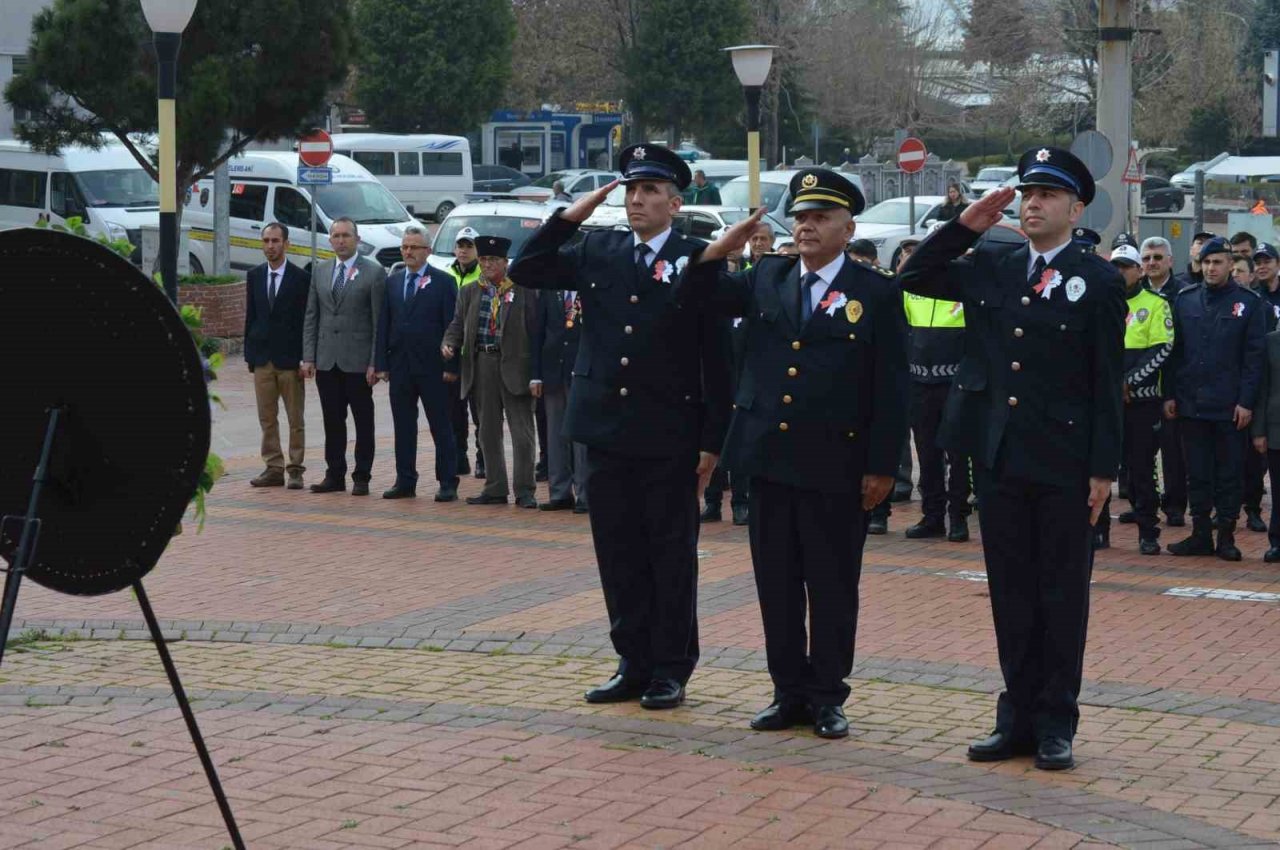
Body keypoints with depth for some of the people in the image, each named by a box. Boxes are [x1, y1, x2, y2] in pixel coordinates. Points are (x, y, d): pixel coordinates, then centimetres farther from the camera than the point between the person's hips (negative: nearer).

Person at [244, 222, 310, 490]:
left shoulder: (300, 278, -4)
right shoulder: (254, 276, 9)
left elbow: (306, 319, -4)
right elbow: (250, 316, 11)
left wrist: (305, 357, -8)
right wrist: (249, 354, 6)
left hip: (290, 359, -4)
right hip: (262, 358, 4)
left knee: (296, 419, 1)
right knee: (267, 419, 5)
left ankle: (295, 469, 7)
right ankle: (273, 468, 11)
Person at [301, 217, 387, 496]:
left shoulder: (374, 272, -3)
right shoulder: (321, 271, 11)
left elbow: (379, 321, -6)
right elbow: (311, 317, 12)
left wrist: (375, 363, -11)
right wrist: (308, 357, 4)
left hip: (358, 361, -4)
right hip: (326, 361, 4)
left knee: (363, 422, 2)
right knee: (332, 421, 8)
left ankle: (361, 478, 8)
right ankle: (335, 475, 15)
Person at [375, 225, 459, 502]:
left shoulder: (443, 282, -2)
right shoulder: (392, 282, 11)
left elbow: (451, 325, -5)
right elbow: (383, 325, 10)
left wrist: (451, 365, -11)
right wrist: (381, 363, 3)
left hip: (432, 367, -4)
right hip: (400, 365, 4)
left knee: (441, 427, 0)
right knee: (403, 427, 7)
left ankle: (448, 483, 3)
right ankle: (405, 481, 13)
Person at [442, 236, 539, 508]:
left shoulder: (522, 292, 0)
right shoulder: (469, 293, 12)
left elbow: (533, 330, -4)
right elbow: (457, 325, 12)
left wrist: (535, 371, -11)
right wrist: (450, 344, -11)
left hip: (514, 366, -4)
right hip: (482, 365, 4)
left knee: (522, 431, -3)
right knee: (488, 432, 10)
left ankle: (524, 490, 2)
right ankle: (495, 489, 18)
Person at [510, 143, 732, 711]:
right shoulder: (596, 251, 7)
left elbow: (717, 357, -5)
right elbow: (526, 271, 7)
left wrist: (712, 441, -7)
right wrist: (571, 216, -4)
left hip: (669, 437, -4)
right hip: (607, 430, 4)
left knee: (671, 554, 5)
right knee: (618, 553, 9)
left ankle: (671, 669, 13)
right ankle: (634, 664, 19)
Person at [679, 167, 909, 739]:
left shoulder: (876, 293, -2)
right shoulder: (767, 279, 10)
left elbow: (891, 387, -4)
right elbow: (696, 297, 13)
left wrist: (881, 466, -8)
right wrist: (717, 252, -6)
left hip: (835, 464, -4)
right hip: (769, 457, 4)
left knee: (833, 587, 4)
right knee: (777, 584, 9)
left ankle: (827, 696, 14)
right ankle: (789, 692, 19)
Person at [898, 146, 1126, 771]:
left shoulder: (1098, 280, -5)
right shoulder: (990, 267, 7)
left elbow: (1107, 381, -6)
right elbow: (913, 278, 8)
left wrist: (1104, 468, -9)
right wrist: (967, 226, -3)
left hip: (1064, 463, -4)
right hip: (998, 456, 4)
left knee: (1062, 595, 5)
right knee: (1010, 592, 10)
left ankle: (1056, 723, 12)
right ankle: (1018, 717, 18)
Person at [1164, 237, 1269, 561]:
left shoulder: (1248, 303, 0)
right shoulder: (1184, 300, 8)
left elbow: (1254, 355, -3)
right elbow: (1174, 351, 10)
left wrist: (1246, 402, -10)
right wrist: (1169, 394, 4)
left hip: (1230, 408, -3)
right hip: (1191, 402, 3)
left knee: (1229, 474, 3)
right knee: (1197, 473, 8)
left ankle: (1226, 536, 9)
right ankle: (1200, 535, 14)